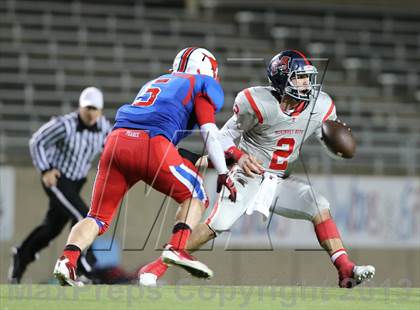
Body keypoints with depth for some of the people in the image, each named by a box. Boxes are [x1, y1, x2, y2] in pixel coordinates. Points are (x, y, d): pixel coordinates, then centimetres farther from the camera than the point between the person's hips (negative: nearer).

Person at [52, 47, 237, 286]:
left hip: (117, 140, 5)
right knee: (196, 196, 14)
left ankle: (67, 260, -13)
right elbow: (209, 131, 7)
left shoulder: (156, 83, 37)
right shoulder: (202, 85, 19)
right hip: (151, 144, -5)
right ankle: (176, 247, -8)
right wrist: (223, 174, 8)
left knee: (98, 216, 10)